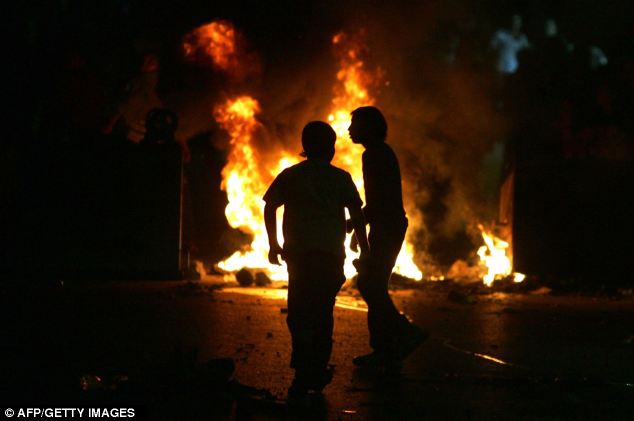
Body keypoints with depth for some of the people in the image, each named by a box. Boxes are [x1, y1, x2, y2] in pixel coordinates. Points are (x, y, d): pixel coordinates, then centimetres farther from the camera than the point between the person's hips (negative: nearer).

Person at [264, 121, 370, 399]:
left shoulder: (290, 176, 9)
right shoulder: (340, 178, 6)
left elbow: (269, 208, 3)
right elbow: (357, 214, 2)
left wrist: (273, 245, 10)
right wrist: (364, 249, 8)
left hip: (298, 253, 0)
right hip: (331, 253, 0)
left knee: (299, 312, 2)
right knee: (323, 311, 12)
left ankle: (305, 372, -14)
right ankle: (318, 371, 9)